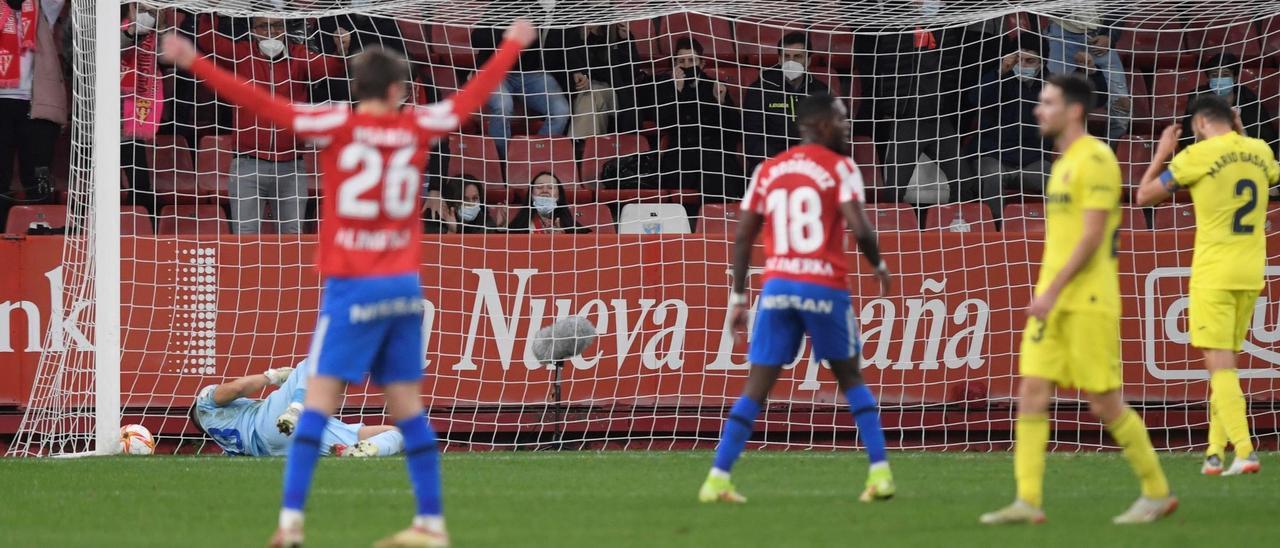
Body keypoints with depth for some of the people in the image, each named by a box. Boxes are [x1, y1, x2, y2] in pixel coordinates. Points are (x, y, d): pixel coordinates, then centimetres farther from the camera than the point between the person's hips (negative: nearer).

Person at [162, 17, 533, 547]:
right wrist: (513, 44, 36)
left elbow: (262, 103, -10)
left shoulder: (338, 124, -5)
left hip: (351, 286, -4)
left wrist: (194, 63, -8)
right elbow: (474, 94, 20)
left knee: (319, 400, -6)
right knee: (408, 407, 10)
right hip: (404, 285, 4)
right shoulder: (417, 127, 5)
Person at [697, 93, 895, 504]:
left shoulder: (768, 171, 13)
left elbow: (743, 237, 11)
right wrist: (878, 265, 8)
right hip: (825, 288, -3)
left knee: (756, 388, 5)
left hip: (777, 285, 3)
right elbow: (860, 230, -11)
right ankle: (880, 472, 6)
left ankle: (717, 479, -2)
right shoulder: (840, 168, -1)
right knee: (850, 378, 14)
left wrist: (738, 296, 15)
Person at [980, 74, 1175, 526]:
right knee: (1031, 393, -2)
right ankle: (1027, 502, -4)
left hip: (1088, 301, -9)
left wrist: (1052, 292, -20)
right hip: (1052, 302, 9)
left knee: (1104, 403, -4)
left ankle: (1158, 492, 10)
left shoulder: (1095, 159, -11)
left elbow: (1091, 235, -17)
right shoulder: (1063, 163, 17)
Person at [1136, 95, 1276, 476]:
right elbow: (1272, 176, 32)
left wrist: (1162, 154, 14)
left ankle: (1245, 451, -20)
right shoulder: (1259, 151, 6)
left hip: (1214, 275, -6)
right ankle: (1215, 453, 15)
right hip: (1250, 274, 6)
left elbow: (1145, 195, 0)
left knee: (1220, 364, -8)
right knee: (1224, 363, 15)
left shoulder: (1199, 155, -9)